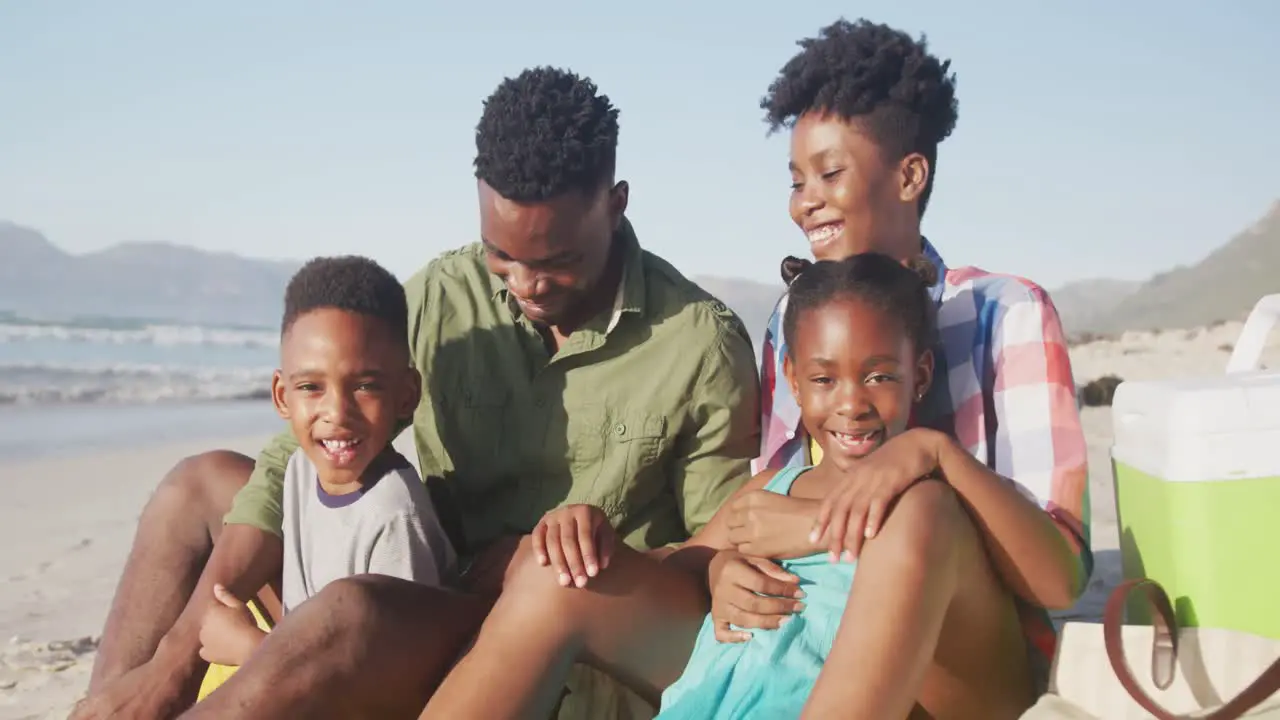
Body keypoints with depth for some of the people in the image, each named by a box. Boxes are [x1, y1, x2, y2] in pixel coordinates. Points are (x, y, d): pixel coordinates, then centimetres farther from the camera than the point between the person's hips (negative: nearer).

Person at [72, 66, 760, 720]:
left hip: (578, 660, -5)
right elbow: (296, 462, -5)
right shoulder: (440, 299, -3)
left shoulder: (702, 347, -12)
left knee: (353, 612, -34)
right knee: (198, 486, 4)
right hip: (434, 609, 6)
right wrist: (176, 654, -12)